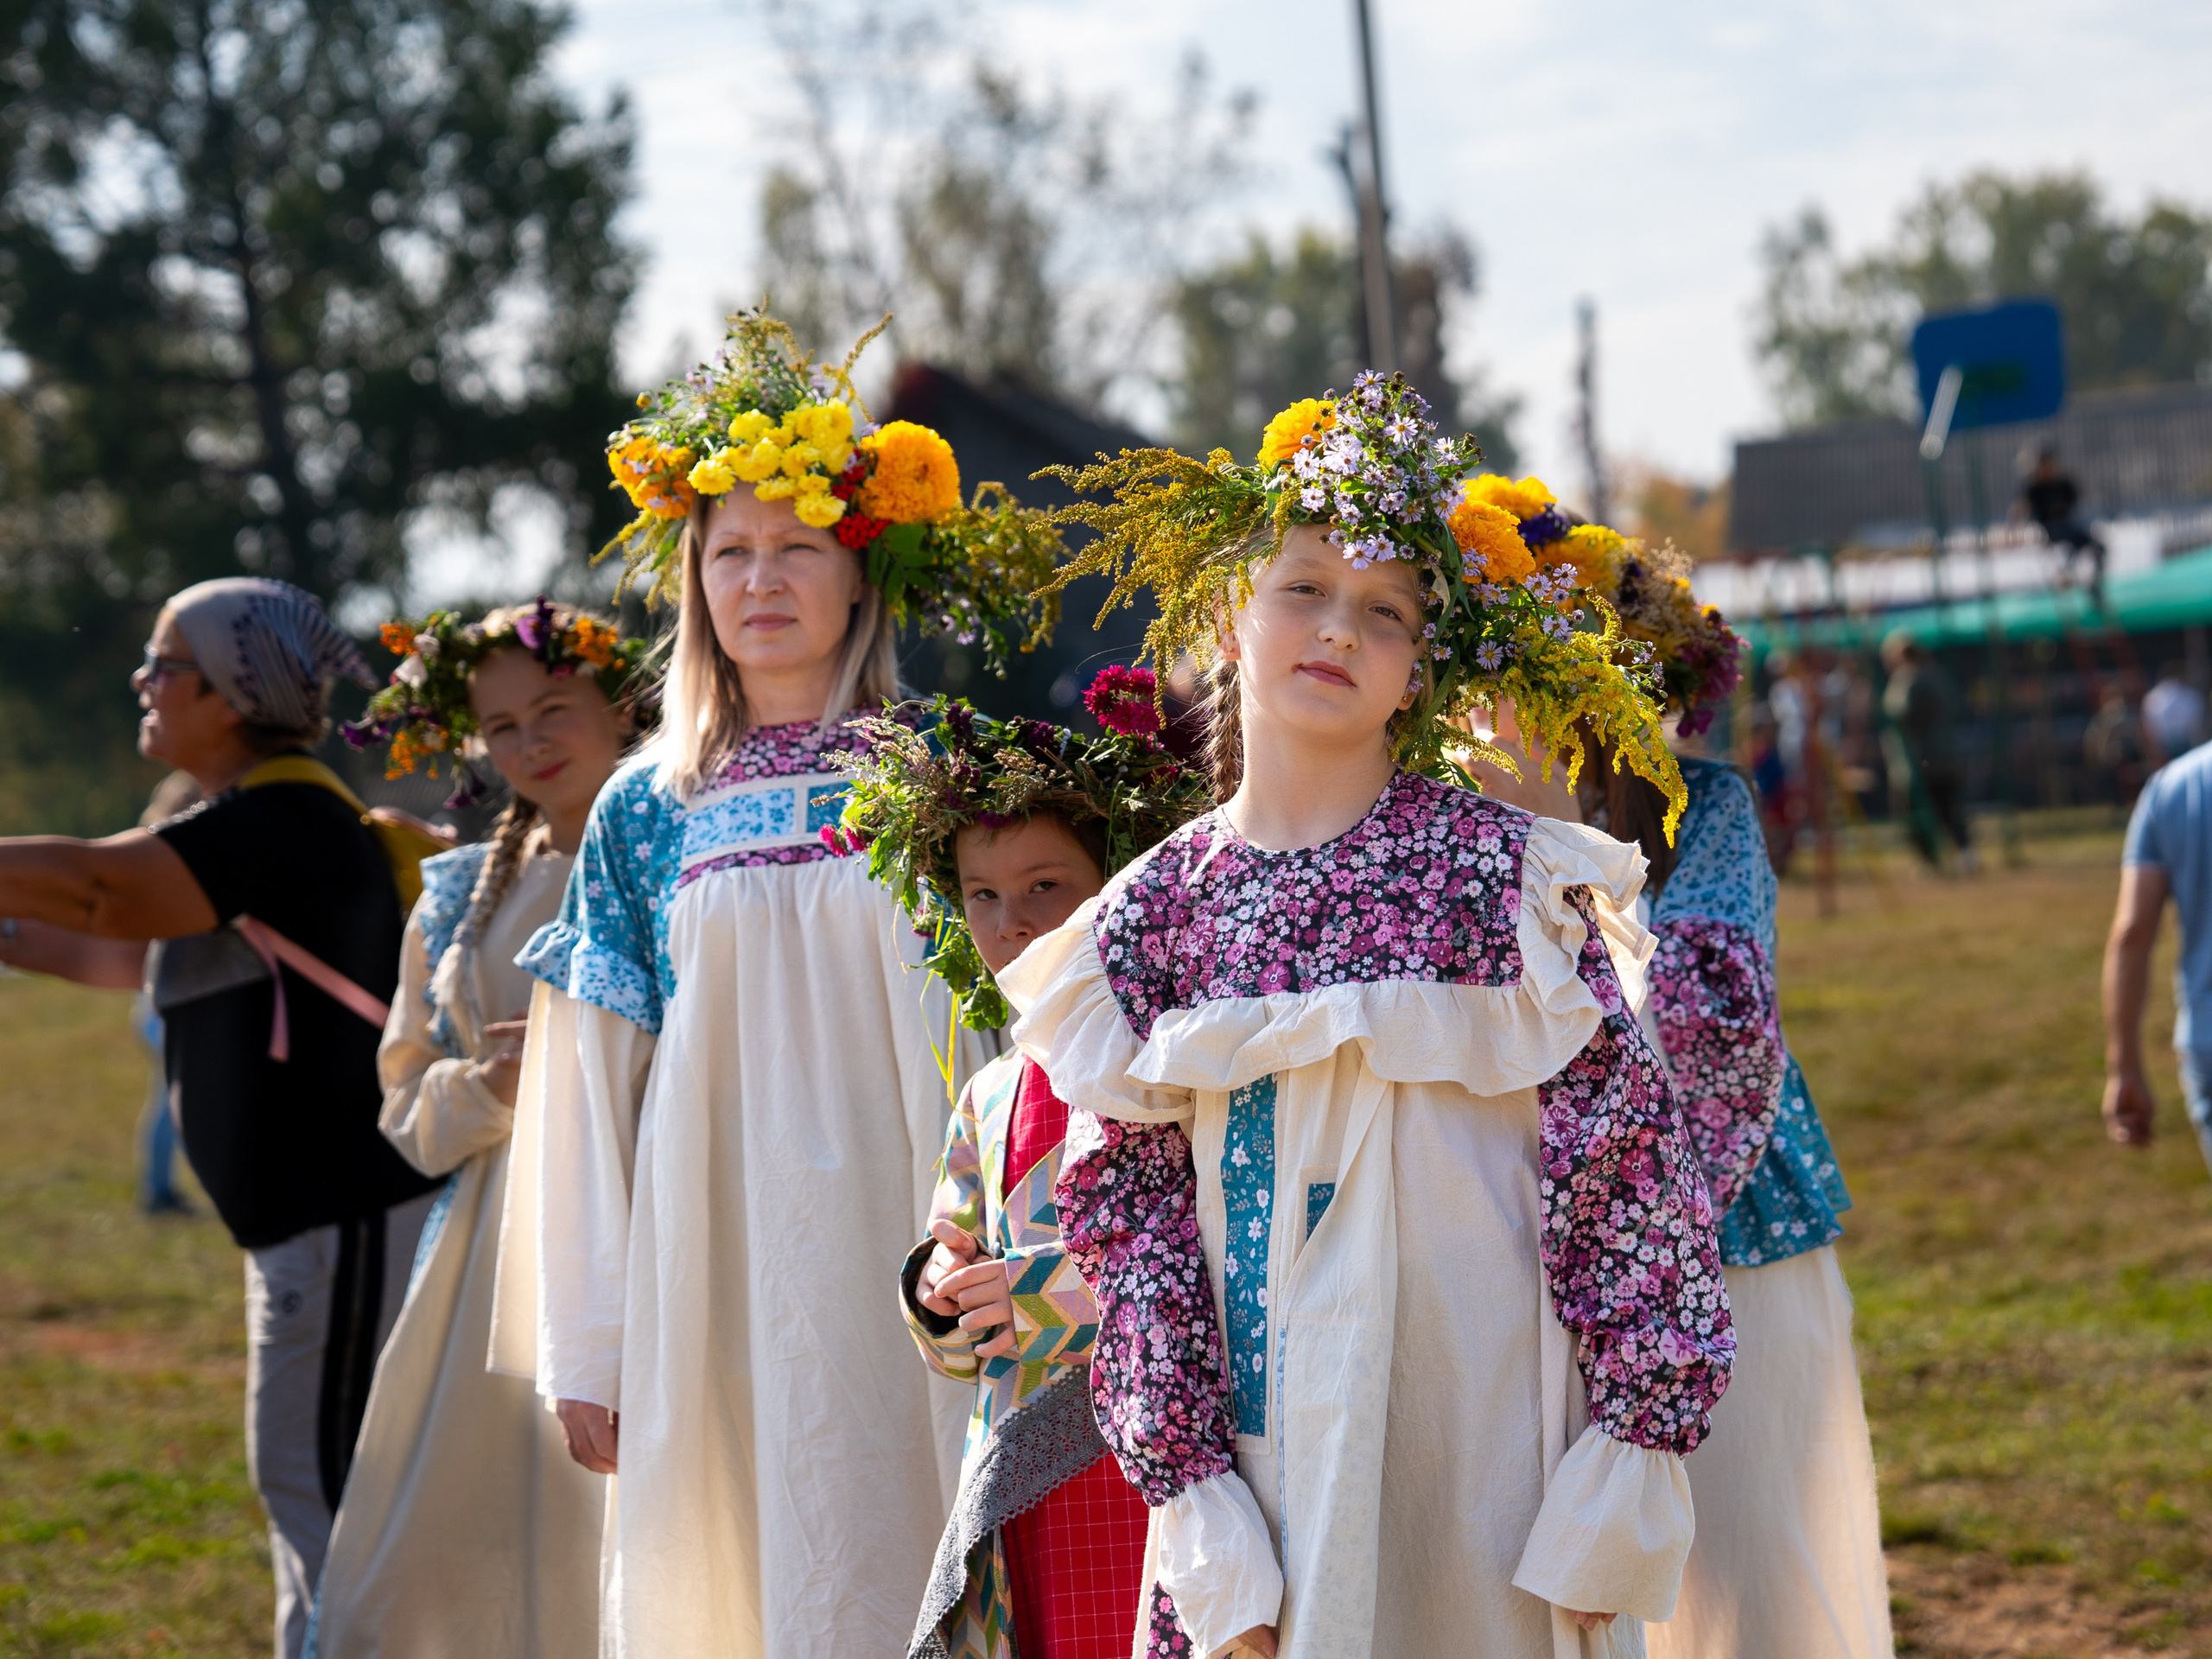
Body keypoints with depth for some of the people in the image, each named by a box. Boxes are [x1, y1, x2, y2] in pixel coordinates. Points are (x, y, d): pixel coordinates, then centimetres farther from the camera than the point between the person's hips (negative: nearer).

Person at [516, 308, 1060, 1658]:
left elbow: (999, 1039, 4)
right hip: (716, 1268, 1)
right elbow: (596, 1094, 8)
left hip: (896, 1256, -1)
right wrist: (589, 1347, 5)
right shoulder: (646, 813, 7)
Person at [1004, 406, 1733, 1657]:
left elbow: (1621, 1153, -7)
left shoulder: (1495, 871, -4)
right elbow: (1130, 1215, 3)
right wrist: (1189, 1497, -5)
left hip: (1491, 1452, -2)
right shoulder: (1152, 915, 3)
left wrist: (1630, 1465, -11)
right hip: (1266, 1460, 2)